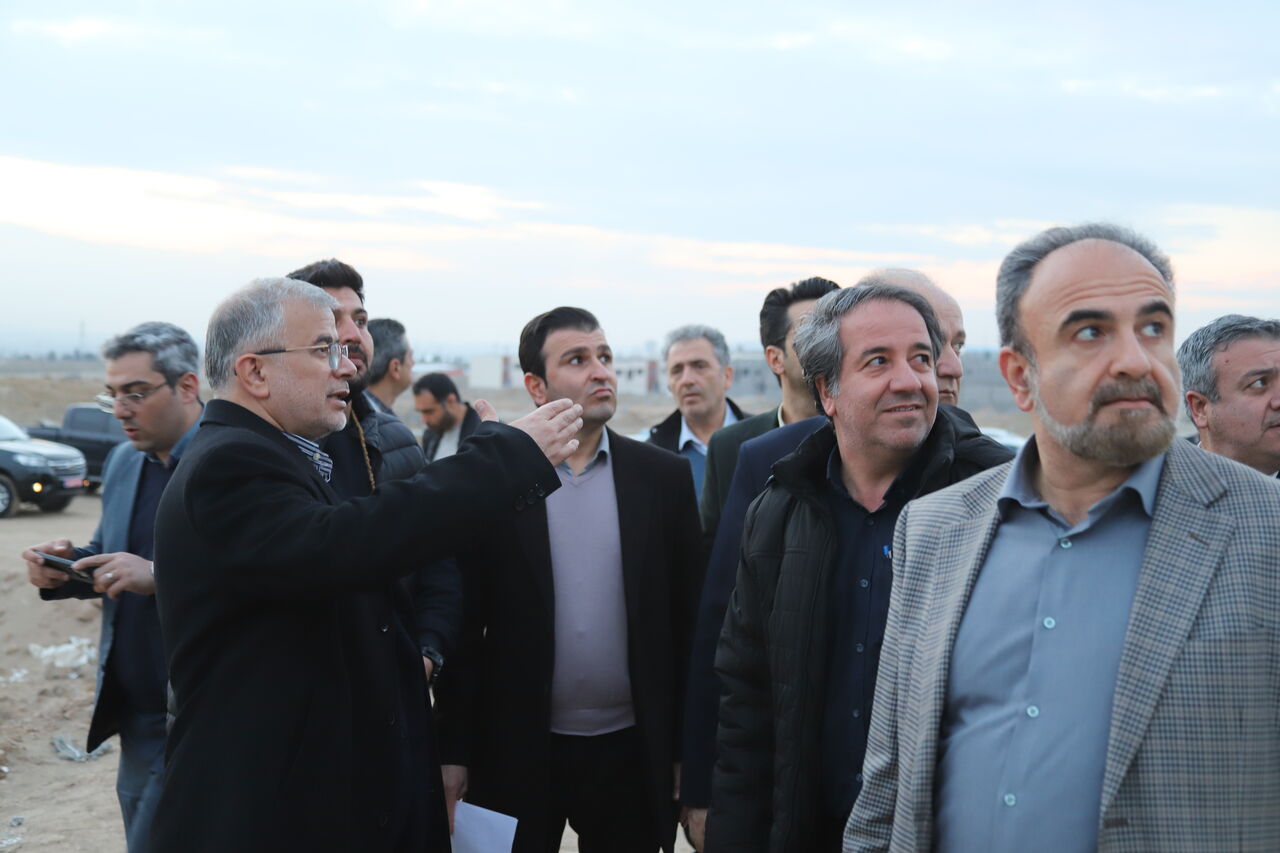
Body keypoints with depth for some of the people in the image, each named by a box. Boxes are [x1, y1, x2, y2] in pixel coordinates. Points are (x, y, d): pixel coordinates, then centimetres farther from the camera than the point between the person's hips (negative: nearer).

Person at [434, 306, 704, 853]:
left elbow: (686, 618, 4)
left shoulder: (664, 476, 2)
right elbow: (463, 623, -1)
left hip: (631, 749, 2)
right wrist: (454, 750, -2)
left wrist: (686, 747, 3)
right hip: (516, 754, -1)